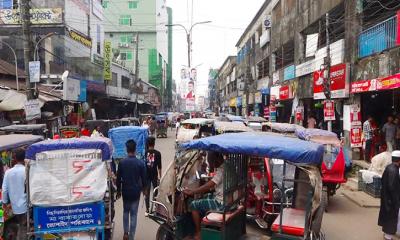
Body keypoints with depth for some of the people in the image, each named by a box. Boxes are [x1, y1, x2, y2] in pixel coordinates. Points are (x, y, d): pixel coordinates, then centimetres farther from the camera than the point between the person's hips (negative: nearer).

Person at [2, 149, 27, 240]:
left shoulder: (8, 172, -3)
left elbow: (4, 189, 1)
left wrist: (5, 202, 15)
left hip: (15, 206, 4)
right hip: (25, 205, -4)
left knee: (21, 227, 21)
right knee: (24, 229, 6)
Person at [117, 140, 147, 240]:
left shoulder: (122, 162, -8)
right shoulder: (140, 163, -11)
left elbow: (118, 178, -1)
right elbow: (144, 178, -4)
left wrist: (118, 191, 12)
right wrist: (143, 188, 14)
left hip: (125, 191, 2)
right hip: (136, 192, -1)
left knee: (126, 212, 21)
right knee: (133, 214, 6)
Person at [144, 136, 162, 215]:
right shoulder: (157, 153, -7)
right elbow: (159, 166, -7)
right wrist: (160, 176, 0)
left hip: (146, 175, 1)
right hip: (154, 175, -1)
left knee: (147, 193, 6)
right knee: (156, 192, 14)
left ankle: (147, 210, 8)